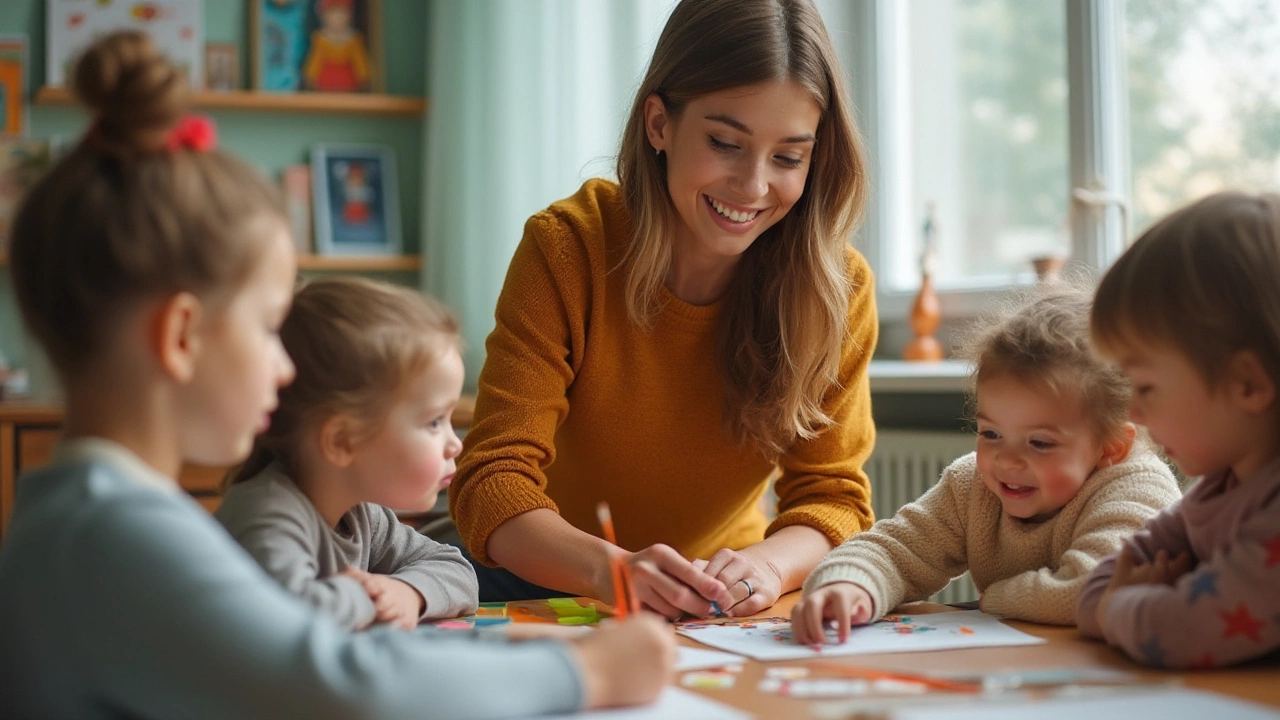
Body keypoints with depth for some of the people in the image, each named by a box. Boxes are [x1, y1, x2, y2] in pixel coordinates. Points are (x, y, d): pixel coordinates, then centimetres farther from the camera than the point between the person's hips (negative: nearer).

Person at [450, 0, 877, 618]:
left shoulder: (837, 286, -11)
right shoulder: (567, 249, -17)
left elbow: (832, 494, -10)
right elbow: (493, 484, -21)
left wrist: (767, 563, -34)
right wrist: (611, 568, -42)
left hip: (717, 614, 2)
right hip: (548, 587, -2)